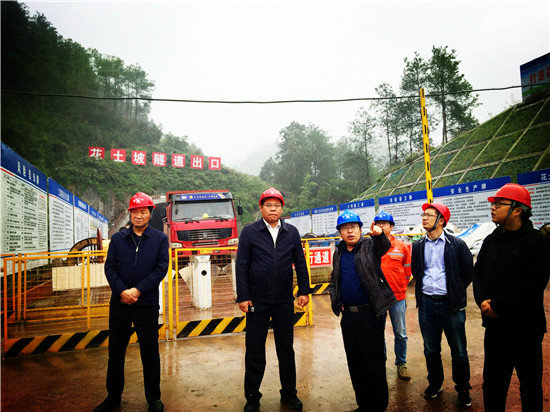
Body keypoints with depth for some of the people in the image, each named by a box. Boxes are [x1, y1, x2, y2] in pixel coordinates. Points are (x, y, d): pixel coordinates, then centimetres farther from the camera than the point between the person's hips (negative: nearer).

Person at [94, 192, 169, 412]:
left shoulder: (160, 238, 1)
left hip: (147, 303, -2)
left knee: (150, 352, 7)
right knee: (115, 351, 13)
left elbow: (161, 268, -6)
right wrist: (122, 291, -13)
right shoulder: (118, 238, 8)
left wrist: (137, 290, -14)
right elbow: (110, 268, 2)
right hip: (119, 302, 3)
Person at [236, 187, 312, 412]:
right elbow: (241, 266, -3)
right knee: (254, 350, 8)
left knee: (286, 349, 14)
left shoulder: (292, 232, 6)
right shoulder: (249, 232, -2)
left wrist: (304, 291, 4)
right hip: (257, 301, -2)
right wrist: (243, 297, -8)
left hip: (284, 301, 2)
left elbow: (300, 264, 10)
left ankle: (289, 394, 30)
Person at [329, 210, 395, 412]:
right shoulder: (339, 252, 10)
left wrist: (378, 235, -49)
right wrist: (336, 301, 9)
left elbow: (383, 246, -27)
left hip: (371, 313, -5)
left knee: (373, 361, 1)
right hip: (348, 315, 5)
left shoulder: (370, 246, -4)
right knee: (355, 362, 13)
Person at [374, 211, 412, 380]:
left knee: (400, 334, 9)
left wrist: (401, 288, 8)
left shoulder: (402, 246, 1)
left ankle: (401, 364, 27)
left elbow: (407, 272, 9)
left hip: (397, 298, 0)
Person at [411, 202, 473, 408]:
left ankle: (463, 389, 27)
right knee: (431, 349, 14)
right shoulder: (418, 246, 6)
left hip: (451, 304, -3)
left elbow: (468, 272, 2)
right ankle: (435, 384, 33)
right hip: (427, 304, 3)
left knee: (459, 351, 8)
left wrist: (456, 292, 4)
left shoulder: (457, 244, -5)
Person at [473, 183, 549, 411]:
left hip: (525, 326, -6)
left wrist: (497, 305, -18)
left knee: (530, 383, 11)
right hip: (495, 324, 6)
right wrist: (483, 300, -8)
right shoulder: (491, 240, 9)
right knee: (493, 380, 17)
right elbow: (478, 273, 10)